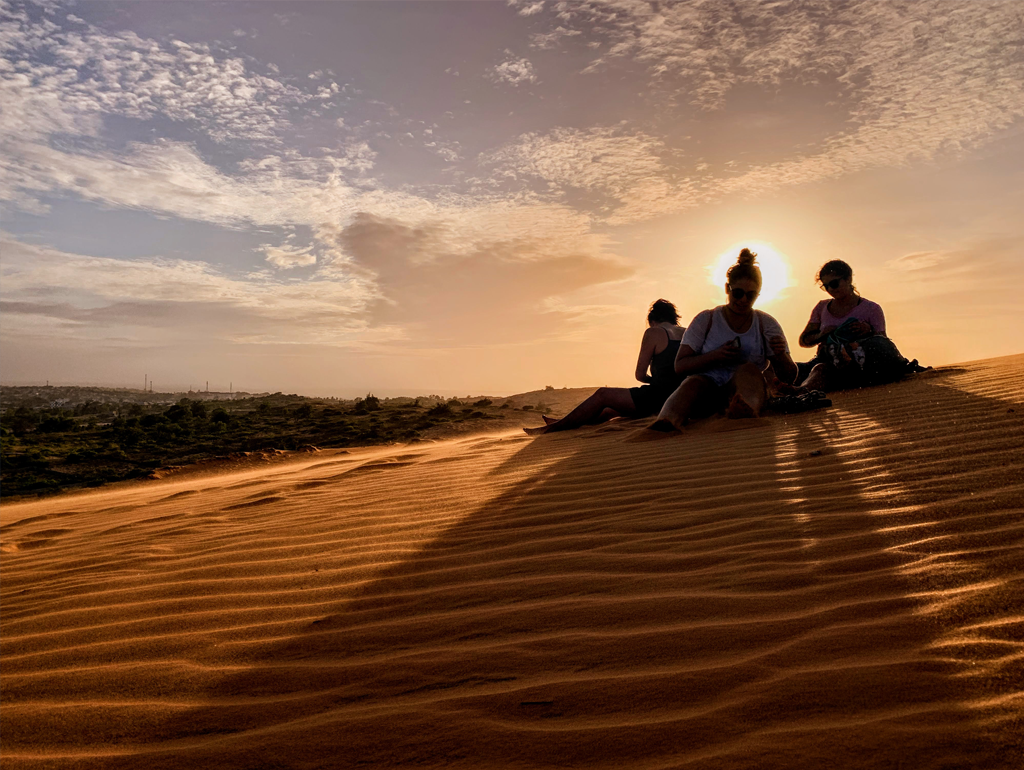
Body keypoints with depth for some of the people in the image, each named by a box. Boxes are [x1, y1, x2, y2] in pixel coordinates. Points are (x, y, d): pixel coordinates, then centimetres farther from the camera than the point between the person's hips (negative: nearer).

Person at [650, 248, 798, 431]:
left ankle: (747, 413, -64)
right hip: (707, 386, -1)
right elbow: (680, 366, 4)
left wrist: (781, 356, -14)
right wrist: (715, 356, -13)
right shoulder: (706, 320, 11)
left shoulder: (766, 324, 13)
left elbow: (789, 377, 10)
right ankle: (665, 424, -67)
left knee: (749, 369, -30)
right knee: (693, 383, -34)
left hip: (744, 389, 1)